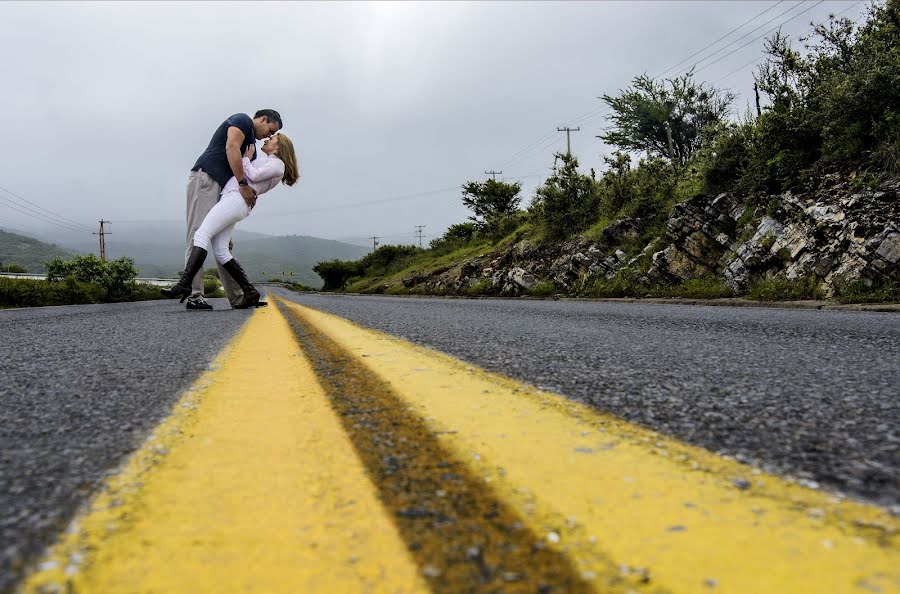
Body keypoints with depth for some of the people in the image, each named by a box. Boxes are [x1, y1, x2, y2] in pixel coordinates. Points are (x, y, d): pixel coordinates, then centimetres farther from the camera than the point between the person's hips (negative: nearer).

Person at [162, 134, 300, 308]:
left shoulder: (277, 163, 6)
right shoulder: (264, 162, 34)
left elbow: (254, 175, -7)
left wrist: (245, 158, 7)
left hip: (237, 198, -9)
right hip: (228, 197, 9)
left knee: (201, 234, -20)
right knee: (220, 251, -2)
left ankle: (184, 284, -28)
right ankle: (249, 292, -4)